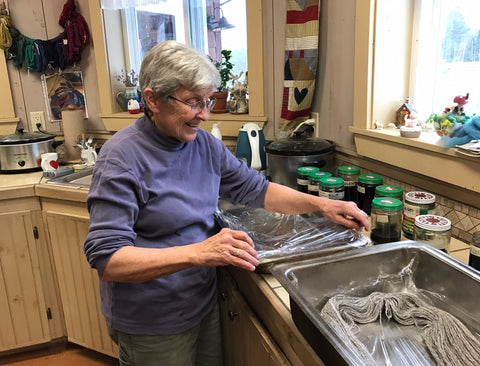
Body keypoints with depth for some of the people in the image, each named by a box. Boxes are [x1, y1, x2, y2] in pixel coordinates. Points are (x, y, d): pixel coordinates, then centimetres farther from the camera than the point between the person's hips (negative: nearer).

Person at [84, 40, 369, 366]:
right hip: (152, 326, -6)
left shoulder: (205, 144, -1)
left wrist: (321, 205, -5)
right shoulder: (122, 157, -22)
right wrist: (198, 252, -38)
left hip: (204, 302, 6)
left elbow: (256, 189, 7)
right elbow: (108, 260, -27)